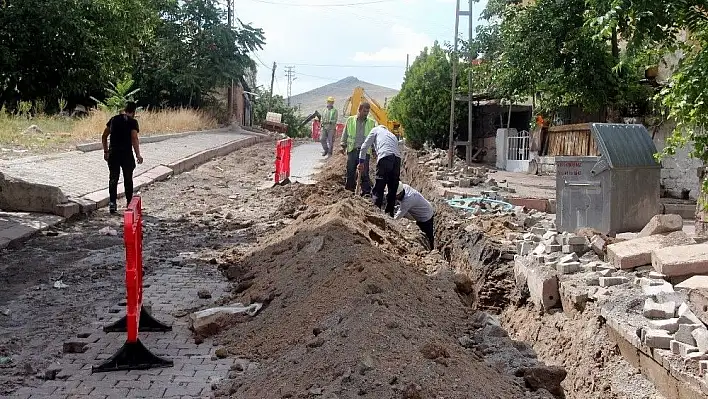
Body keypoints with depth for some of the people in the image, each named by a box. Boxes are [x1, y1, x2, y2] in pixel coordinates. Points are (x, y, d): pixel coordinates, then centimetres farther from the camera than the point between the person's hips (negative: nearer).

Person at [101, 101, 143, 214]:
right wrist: (138, 155, -11)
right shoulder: (132, 122, -7)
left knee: (113, 179, 10)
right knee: (128, 179, 9)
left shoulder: (114, 119, 8)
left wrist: (106, 151, 18)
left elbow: (104, 137, 11)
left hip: (113, 154, 4)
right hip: (127, 154, -3)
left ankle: (112, 204, 7)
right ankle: (130, 204, 15)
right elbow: (134, 139, -16)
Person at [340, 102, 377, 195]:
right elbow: (345, 134, 14)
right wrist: (343, 146, 6)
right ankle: (349, 189, 14)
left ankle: (366, 191, 0)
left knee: (364, 172, -4)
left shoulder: (372, 122, 9)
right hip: (352, 149, 1)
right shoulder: (350, 120, 10)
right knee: (350, 170, 3)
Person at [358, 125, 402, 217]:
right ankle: (389, 212, 14)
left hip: (385, 156, -5)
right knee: (393, 189, 12)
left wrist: (361, 162, 21)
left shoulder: (376, 130, 24)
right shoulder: (393, 135, 37)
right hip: (397, 158, 5)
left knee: (378, 188, -4)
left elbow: (365, 146, 16)